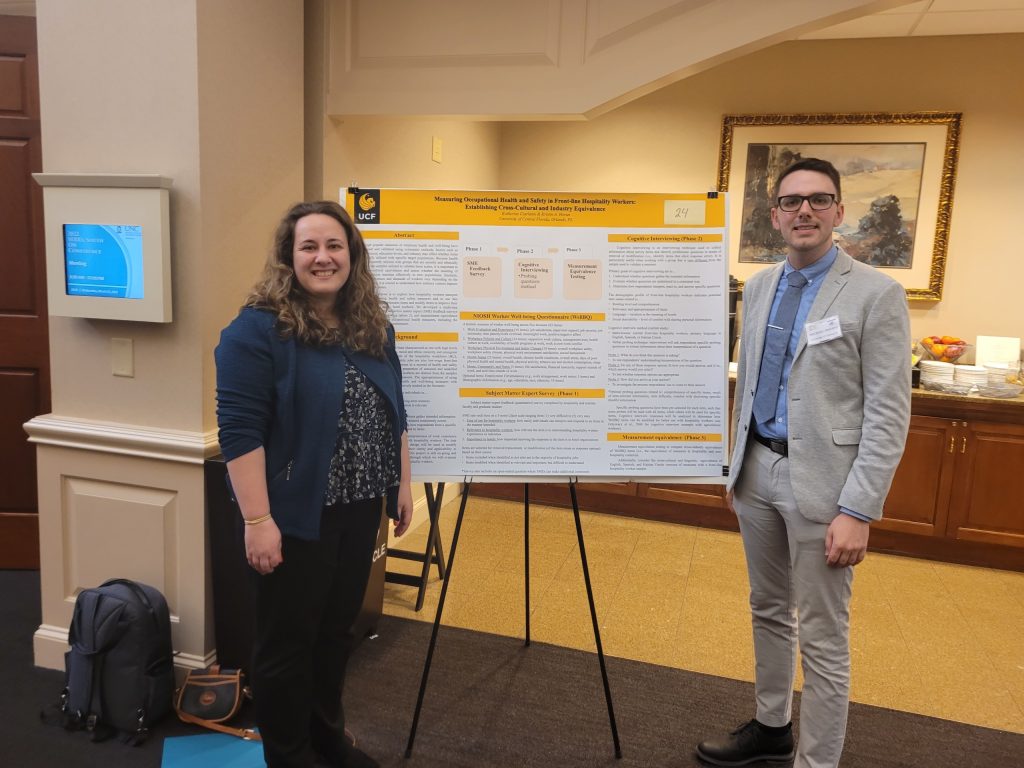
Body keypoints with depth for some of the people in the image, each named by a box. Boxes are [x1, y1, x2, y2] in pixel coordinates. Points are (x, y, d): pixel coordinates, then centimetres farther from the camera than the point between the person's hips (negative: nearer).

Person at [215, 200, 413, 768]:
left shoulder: (374, 327, 8)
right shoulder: (258, 330, -14)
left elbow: (394, 413, 14)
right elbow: (240, 431, -18)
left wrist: (402, 484, 12)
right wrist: (258, 520, -20)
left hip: (358, 510, 7)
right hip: (295, 516, -6)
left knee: (337, 629, 19)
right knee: (287, 639, 8)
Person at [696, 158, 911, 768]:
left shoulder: (876, 294, -11)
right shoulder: (759, 287, 8)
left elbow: (889, 414, -13)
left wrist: (859, 511, -17)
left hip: (821, 481, -6)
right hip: (758, 471, 6)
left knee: (822, 638, 4)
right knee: (769, 611, 20)